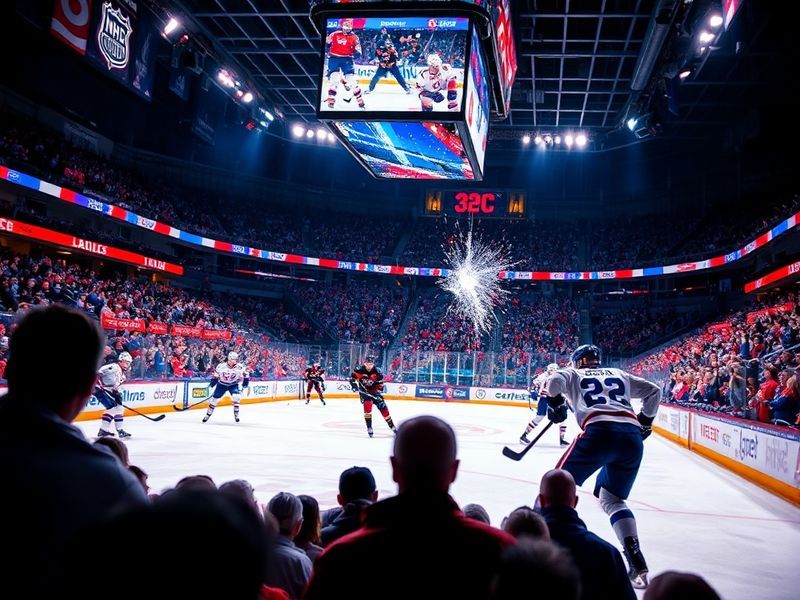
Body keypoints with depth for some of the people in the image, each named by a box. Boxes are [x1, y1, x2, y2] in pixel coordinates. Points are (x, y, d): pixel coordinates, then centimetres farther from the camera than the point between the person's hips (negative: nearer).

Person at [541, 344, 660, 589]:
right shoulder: (619, 374, 33)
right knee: (612, 500, 18)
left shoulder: (573, 374, 22)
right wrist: (645, 421, 39)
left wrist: (555, 403, 17)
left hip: (599, 431, -5)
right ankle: (636, 561, 3)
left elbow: (553, 381, 0)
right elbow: (654, 391, 31)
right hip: (633, 436, 5)